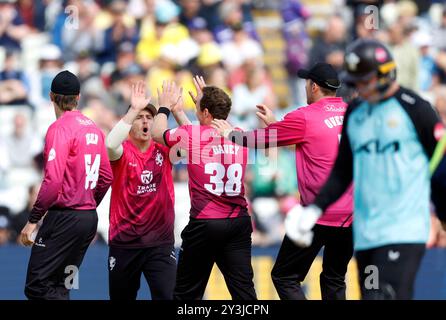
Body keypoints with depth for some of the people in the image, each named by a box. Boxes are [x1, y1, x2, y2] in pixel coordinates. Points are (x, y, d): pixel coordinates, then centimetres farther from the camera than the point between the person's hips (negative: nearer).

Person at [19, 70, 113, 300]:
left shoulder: (60, 128, -12)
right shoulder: (93, 128, 11)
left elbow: (53, 181, -21)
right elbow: (106, 177, 16)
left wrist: (33, 219, -15)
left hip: (64, 218, -8)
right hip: (89, 219, 8)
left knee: (37, 287, -9)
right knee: (59, 289, 13)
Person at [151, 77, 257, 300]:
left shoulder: (191, 135, -7)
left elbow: (157, 133, 11)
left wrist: (165, 107, 28)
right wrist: (204, 101, 38)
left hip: (204, 223, -4)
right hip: (239, 222, 4)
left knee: (186, 292, 8)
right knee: (244, 289, 1)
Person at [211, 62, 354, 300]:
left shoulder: (305, 117, -8)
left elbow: (263, 139, 2)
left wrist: (230, 133, 18)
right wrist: (275, 123, 33)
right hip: (351, 216, 6)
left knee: (284, 277, 2)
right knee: (334, 281, 17)